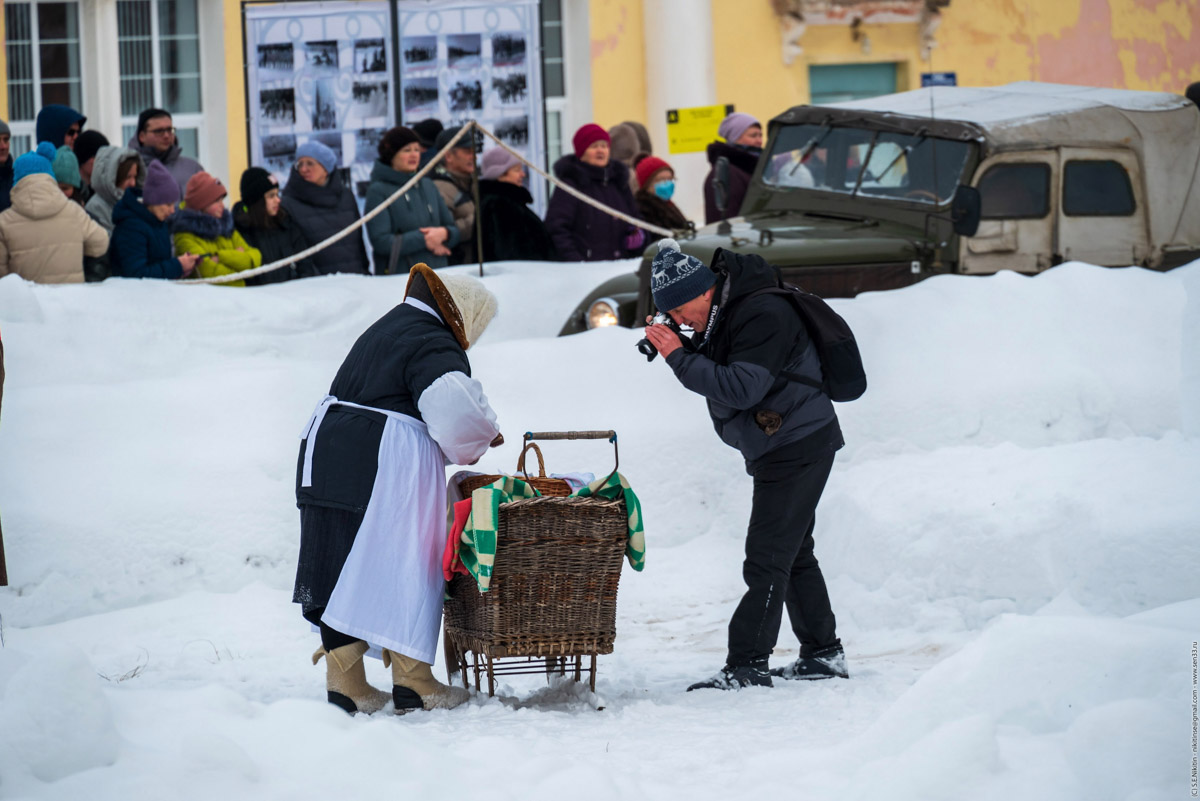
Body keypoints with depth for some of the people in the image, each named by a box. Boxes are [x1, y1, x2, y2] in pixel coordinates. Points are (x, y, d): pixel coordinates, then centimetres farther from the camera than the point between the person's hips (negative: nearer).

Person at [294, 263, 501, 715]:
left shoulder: (386, 329, 22)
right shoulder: (434, 346, -9)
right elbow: (454, 409, -24)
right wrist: (484, 433, -3)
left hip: (325, 456, 9)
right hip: (386, 473, -9)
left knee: (341, 568, 9)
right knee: (403, 570, 0)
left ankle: (345, 683, 12)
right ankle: (412, 684, 5)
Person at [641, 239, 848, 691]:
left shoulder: (764, 315, -24)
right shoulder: (722, 313, 6)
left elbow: (742, 388, -31)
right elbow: (717, 372, 15)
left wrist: (681, 358, -28)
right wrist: (685, 350, -4)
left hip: (799, 446, -10)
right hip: (774, 447, 11)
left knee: (767, 558, -12)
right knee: (792, 553, 16)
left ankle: (747, 666, -13)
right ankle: (823, 654, 25)